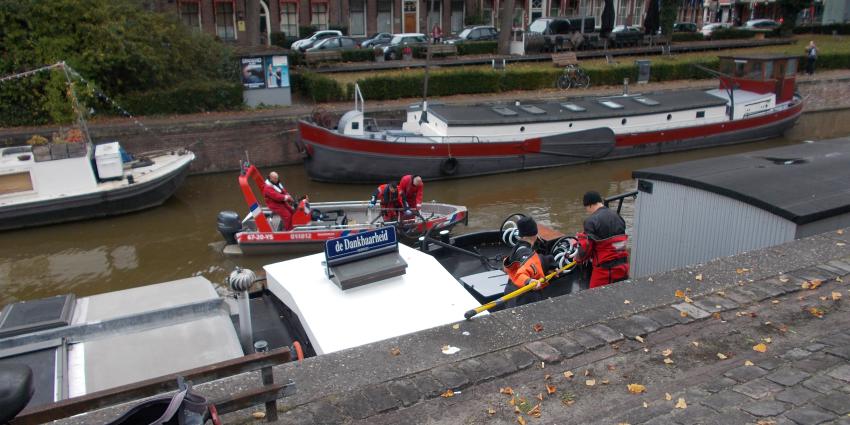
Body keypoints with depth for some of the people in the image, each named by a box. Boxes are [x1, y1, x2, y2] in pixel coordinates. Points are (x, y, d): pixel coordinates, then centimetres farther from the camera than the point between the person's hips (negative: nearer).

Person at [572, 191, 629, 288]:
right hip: (623, 266, 7)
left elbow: (586, 248, -15)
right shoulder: (618, 217, 8)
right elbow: (622, 240, 15)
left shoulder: (591, 220, -14)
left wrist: (578, 257, 7)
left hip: (604, 269, -7)